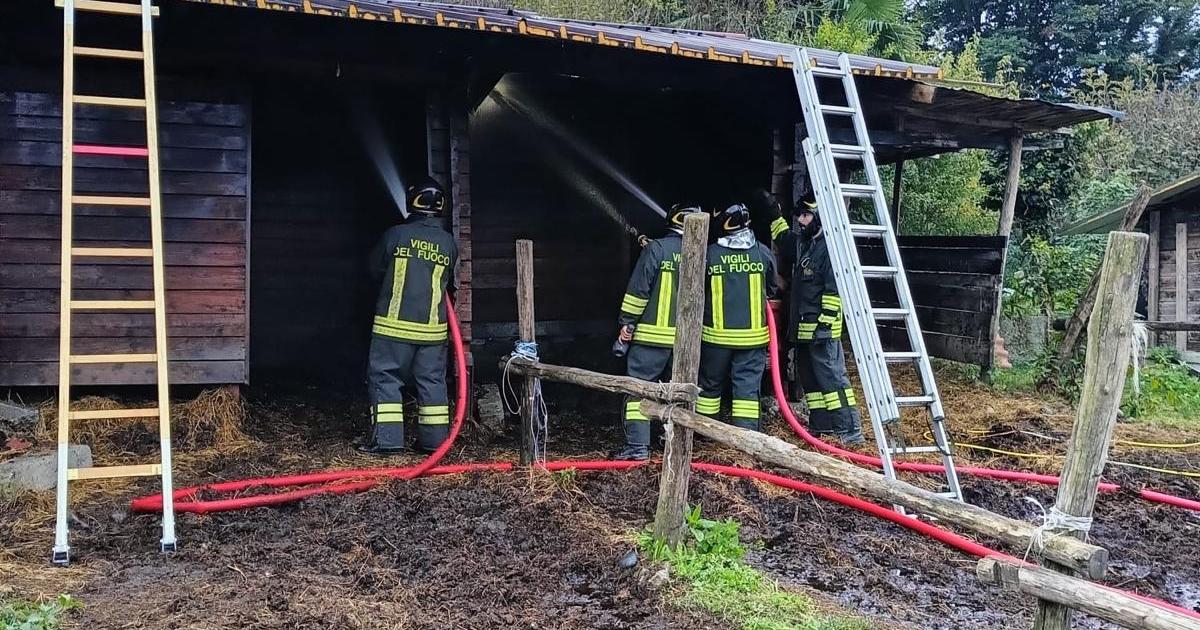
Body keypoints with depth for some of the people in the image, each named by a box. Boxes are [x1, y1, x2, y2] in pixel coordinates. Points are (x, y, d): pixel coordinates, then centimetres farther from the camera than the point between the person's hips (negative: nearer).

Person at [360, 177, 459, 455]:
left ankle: (387, 438, 0)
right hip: (432, 327, 3)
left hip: (393, 324, -3)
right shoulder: (449, 243, 2)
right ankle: (435, 439, 15)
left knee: (385, 378, 5)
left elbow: (375, 269, 9)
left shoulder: (395, 234, -6)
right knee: (432, 381, 11)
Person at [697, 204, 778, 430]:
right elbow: (772, 288, 12)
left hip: (716, 334, 0)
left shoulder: (709, 254, -9)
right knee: (748, 385, 5)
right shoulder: (762, 252, -3)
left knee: (711, 383, 14)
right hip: (752, 334, 1)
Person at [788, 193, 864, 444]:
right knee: (809, 378, 14)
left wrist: (825, 323, -21)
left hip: (821, 329, -10)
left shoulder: (829, 247, -14)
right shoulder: (803, 244, 15)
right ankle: (821, 425, 22)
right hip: (802, 328, 10)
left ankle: (850, 430, -9)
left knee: (832, 377, -11)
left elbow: (835, 291, -20)